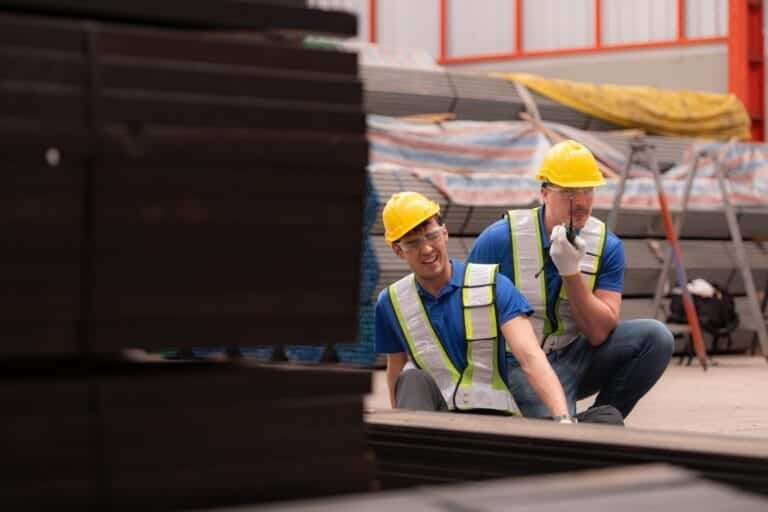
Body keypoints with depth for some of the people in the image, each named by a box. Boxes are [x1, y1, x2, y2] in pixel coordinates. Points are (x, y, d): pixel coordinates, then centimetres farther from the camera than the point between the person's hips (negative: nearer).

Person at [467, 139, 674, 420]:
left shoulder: (607, 246, -4)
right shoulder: (499, 239, -12)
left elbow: (599, 333, -11)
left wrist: (571, 272, -23)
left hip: (574, 359, 5)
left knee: (655, 336, -15)